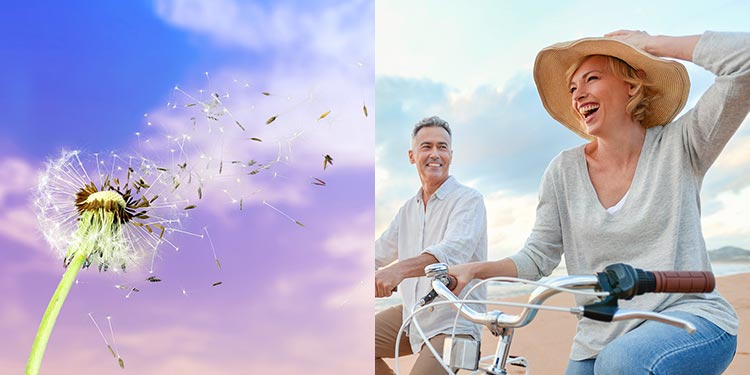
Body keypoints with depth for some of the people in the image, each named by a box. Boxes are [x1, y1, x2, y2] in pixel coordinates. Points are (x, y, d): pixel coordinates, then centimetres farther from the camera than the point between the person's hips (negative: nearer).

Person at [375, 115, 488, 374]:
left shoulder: (469, 200, -9)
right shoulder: (408, 209, 14)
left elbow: (454, 251, -28)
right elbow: (379, 253, 13)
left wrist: (400, 269, -45)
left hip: (452, 322, -6)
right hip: (411, 313, 6)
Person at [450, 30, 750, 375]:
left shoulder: (678, 147, -4)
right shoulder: (564, 171, 2)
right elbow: (537, 257, 2)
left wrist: (648, 43, -9)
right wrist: (474, 270, -15)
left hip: (690, 318, -3)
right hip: (598, 341, 3)